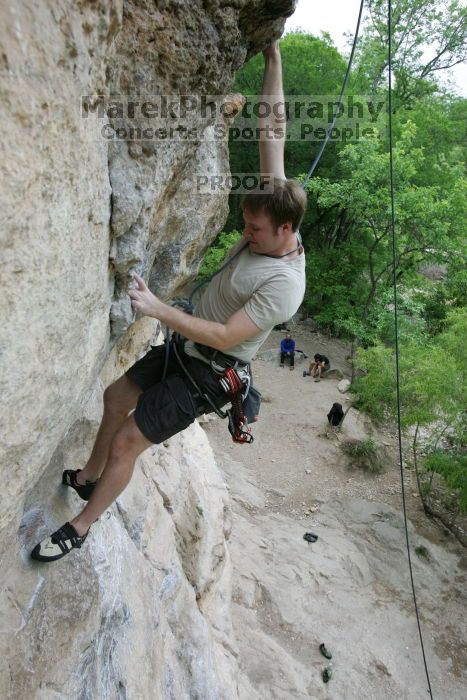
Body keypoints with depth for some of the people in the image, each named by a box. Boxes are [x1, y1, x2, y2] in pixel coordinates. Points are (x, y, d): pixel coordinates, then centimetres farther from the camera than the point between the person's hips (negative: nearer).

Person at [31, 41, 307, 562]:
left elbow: (225, 337, -29)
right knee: (115, 397, 17)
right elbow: (273, 130, -3)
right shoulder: (271, 224, -8)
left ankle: (80, 527, 18)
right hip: (184, 344, 8)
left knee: (126, 443, -5)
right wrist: (273, 60, -1)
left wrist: (158, 309, -31)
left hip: (206, 371, -8)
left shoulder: (284, 286, -28)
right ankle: (88, 477, 40)